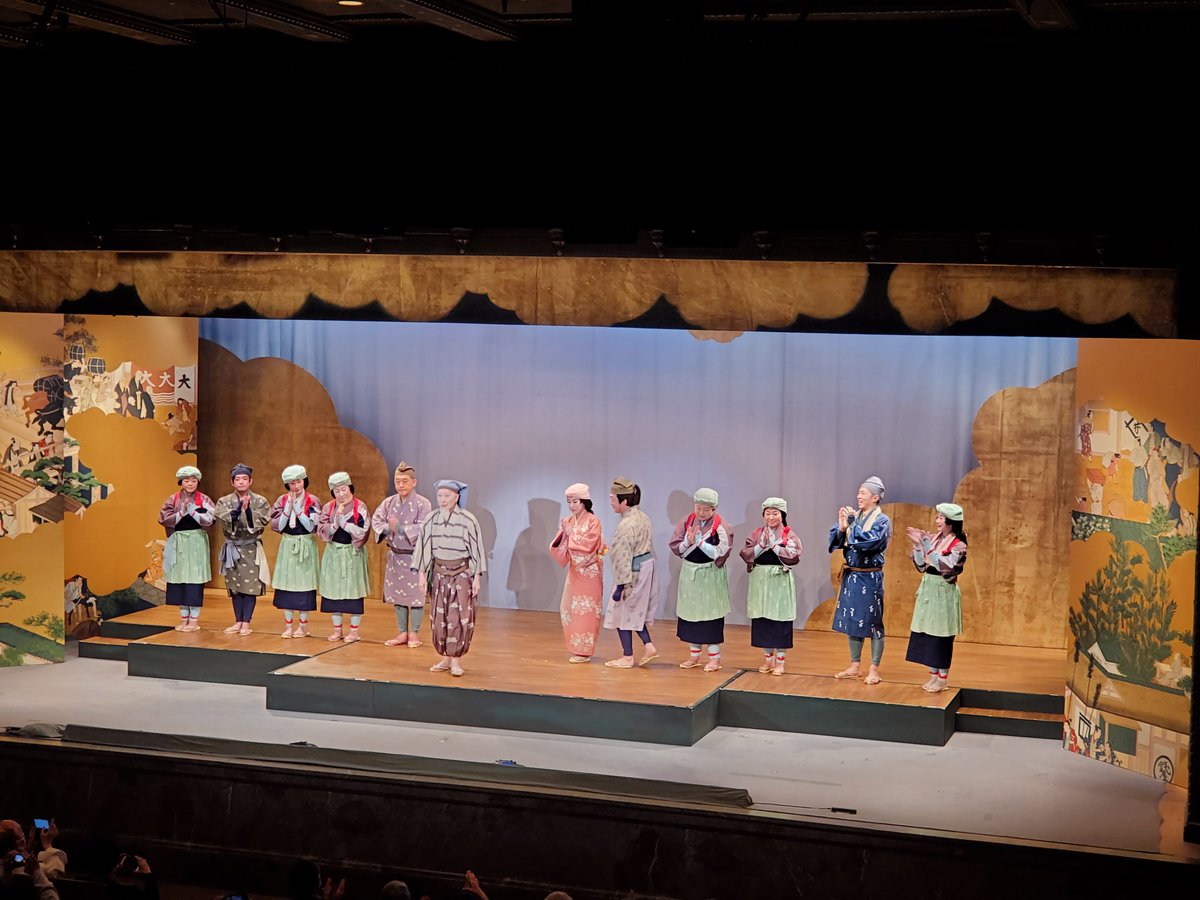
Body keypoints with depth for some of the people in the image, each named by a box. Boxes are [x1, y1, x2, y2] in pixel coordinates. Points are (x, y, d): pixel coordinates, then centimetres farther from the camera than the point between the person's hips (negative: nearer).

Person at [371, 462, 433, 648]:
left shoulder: (423, 504, -11)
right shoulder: (389, 502, 5)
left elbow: (423, 528, -20)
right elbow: (376, 520, 3)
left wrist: (400, 528, -25)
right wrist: (387, 529, -17)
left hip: (414, 556, -5)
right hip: (395, 555, 5)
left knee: (415, 594, 0)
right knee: (397, 594, 10)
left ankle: (414, 633, 12)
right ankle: (403, 633, 21)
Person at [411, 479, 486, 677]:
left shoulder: (468, 520, -9)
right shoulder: (430, 519, 0)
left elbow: (476, 549, -5)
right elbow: (423, 547, 4)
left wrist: (476, 578, -6)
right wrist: (421, 574, 0)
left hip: (461, 573, -3)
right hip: (439, 572, 3)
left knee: (459, 619, -6)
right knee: (439, 619, 5)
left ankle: (456, 660, 0)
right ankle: (445, 658, 15)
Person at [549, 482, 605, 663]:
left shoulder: (593, 521, -9)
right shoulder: (568, 521, 6)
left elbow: (588, 545, -17)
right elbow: (560, 546, 4)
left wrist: (570, 533, -16)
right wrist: (562, 534, -15)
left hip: (589, 572, -6)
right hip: (574, 570, 6)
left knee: (584, 610, -4)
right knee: (569, 609, 7)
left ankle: (583, 651, 1)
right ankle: (576, 648, 17)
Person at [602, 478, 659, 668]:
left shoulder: (626, 525, -23)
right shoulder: (643, 517, 5)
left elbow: (623, 558, -23)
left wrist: (620, 585, -20)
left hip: (633, 572, -9)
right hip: (646, 567, 9)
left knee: (623, 612, 6)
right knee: (635, 611, 21)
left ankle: (627, 657, 14)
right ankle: (648, 647, 16)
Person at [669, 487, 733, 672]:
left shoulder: (720, 526, -11)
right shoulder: (687, 521, 1)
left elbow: (720, 553, -18)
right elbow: (674, 546, -1)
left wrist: (700, 541, -23)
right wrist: (688, 542, -19)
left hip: (711, 576, -4)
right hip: (689, 573, 4)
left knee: (711, 615, 0)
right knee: (690, 613, 10)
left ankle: (714, 657, 9)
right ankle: (694, 655, 21)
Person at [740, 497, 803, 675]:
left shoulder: (789, 535, 0)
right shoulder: (756, 534, 8)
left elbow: (792, 556, -14)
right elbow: (746, 554, -2)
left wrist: (773, 544, -14)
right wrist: (763, 544, -13)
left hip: (780, 582, -3)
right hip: (760, 581, 3)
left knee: (780, 620, -2)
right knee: (762, 619, 6)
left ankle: (780, 661, 6)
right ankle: (768, 658, 18)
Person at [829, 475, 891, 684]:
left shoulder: (882, 521, -8)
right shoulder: (853, 516, 7)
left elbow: (870, 542, -23)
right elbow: (835, 540, 3)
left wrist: (851, 525, -19)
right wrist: (841, 528, -16)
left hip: (869, 578, -6)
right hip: (850, 576, 6)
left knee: (872, 622, 1)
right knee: (851, 620, 11)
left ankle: (874, 669, 7)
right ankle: (854, 667, 21)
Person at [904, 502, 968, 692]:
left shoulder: (958, 546, -11)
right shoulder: (934, 538, 6)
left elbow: (944, 566, -24)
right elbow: (921, 565, 7)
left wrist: (927, 544, -26)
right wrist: (917, 544, -6)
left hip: (944, 593, -6)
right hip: (928, 590, 6)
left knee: (941, 636, -1)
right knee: (927, 633, 9)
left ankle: (943, 678, 9)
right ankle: (933, 675, 19)